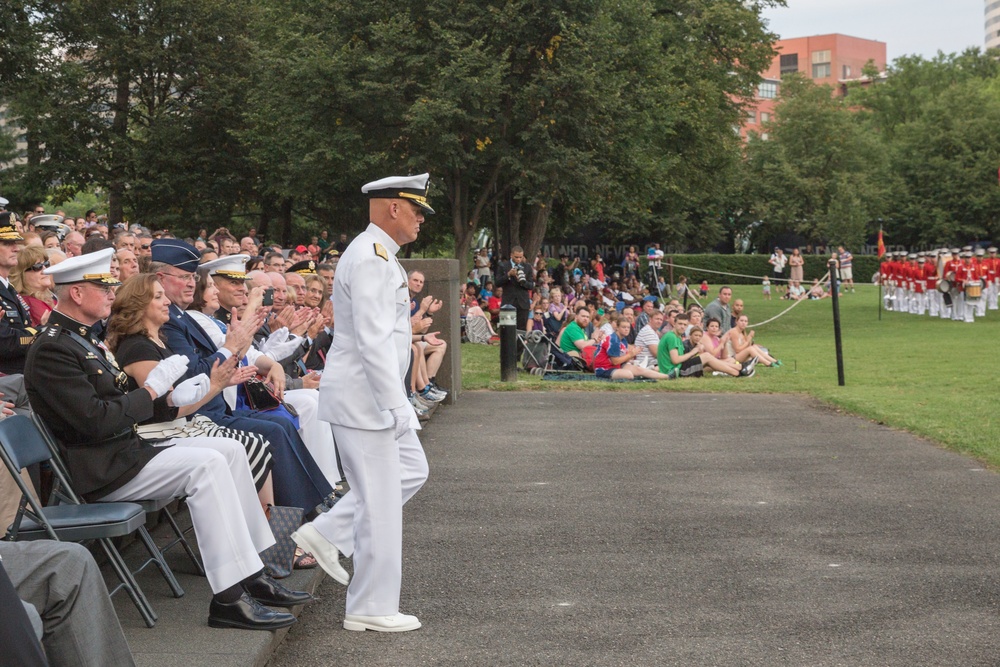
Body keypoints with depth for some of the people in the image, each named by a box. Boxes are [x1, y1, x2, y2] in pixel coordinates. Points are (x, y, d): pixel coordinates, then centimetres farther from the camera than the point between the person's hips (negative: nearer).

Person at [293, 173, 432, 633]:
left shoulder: (378, 255, 16)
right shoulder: (371, 259, -18)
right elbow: (373, 342, -25)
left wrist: (396, 403, 23)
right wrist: (397, 406, -25)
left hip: (373, 395, 11)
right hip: (364, 397, -11)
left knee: (411, 470, 18)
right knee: (379, 501, -4)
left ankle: (327, 533, 18)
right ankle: (372, 609, 5)